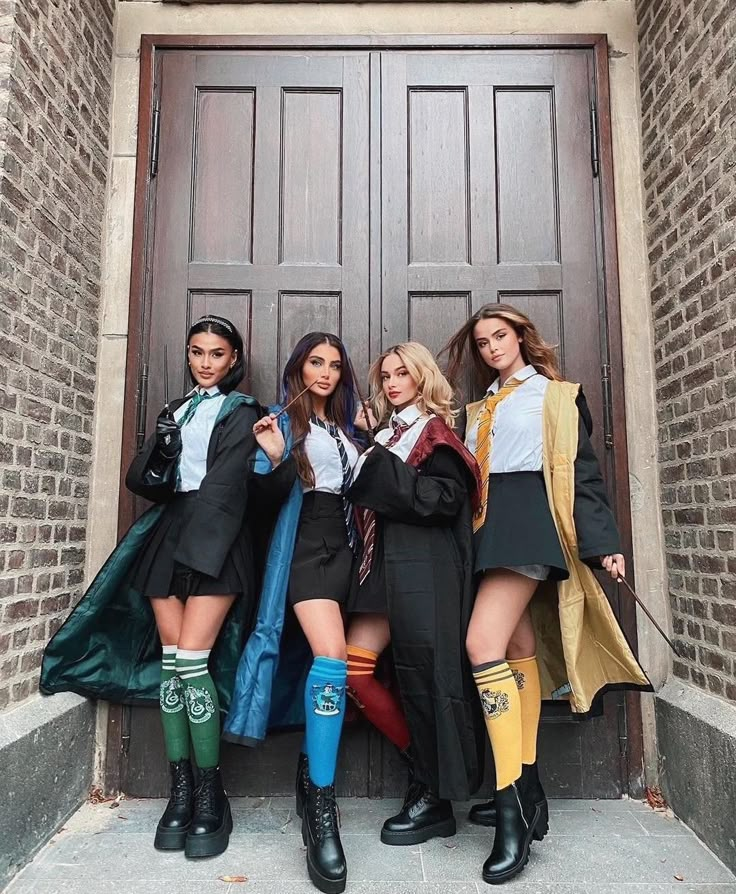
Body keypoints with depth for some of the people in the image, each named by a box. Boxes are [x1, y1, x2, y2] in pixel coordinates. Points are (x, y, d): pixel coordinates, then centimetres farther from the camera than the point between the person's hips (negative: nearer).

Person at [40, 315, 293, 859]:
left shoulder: (242, 412, 5)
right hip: (167, 538, 6)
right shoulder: (177, 410, 22)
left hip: (214, 542, -5)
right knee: (170, 662, 2)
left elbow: (226, 485, -7)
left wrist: (195, 547, -11)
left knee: (191, 659, -13)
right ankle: (181, 790, 11)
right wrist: (160, 454, -6)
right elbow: (141, 480, 13)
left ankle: (210, 794, 0)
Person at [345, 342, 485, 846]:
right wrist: (366, 471, 2)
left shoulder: (435, 430, 1)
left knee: (421, 672, -3)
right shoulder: (388, 434, 21)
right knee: (354, 667, 1)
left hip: (425, 568, -7)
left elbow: (446, 499, -13)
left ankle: (436, 796, 13)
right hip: (386, 563, 7)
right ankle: (428, 763, 17)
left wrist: (380, 472, -14)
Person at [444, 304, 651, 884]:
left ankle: (513, 806, -14)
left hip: (528, 522, -6)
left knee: (483, 645, -20)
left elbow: (581, 469, -1)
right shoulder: (478, 410, 22)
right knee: (518, 652, 8)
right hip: (488, 529, 6)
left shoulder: (558, 395, 7)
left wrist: (603, 542, -9)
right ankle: (528, 791, 16)